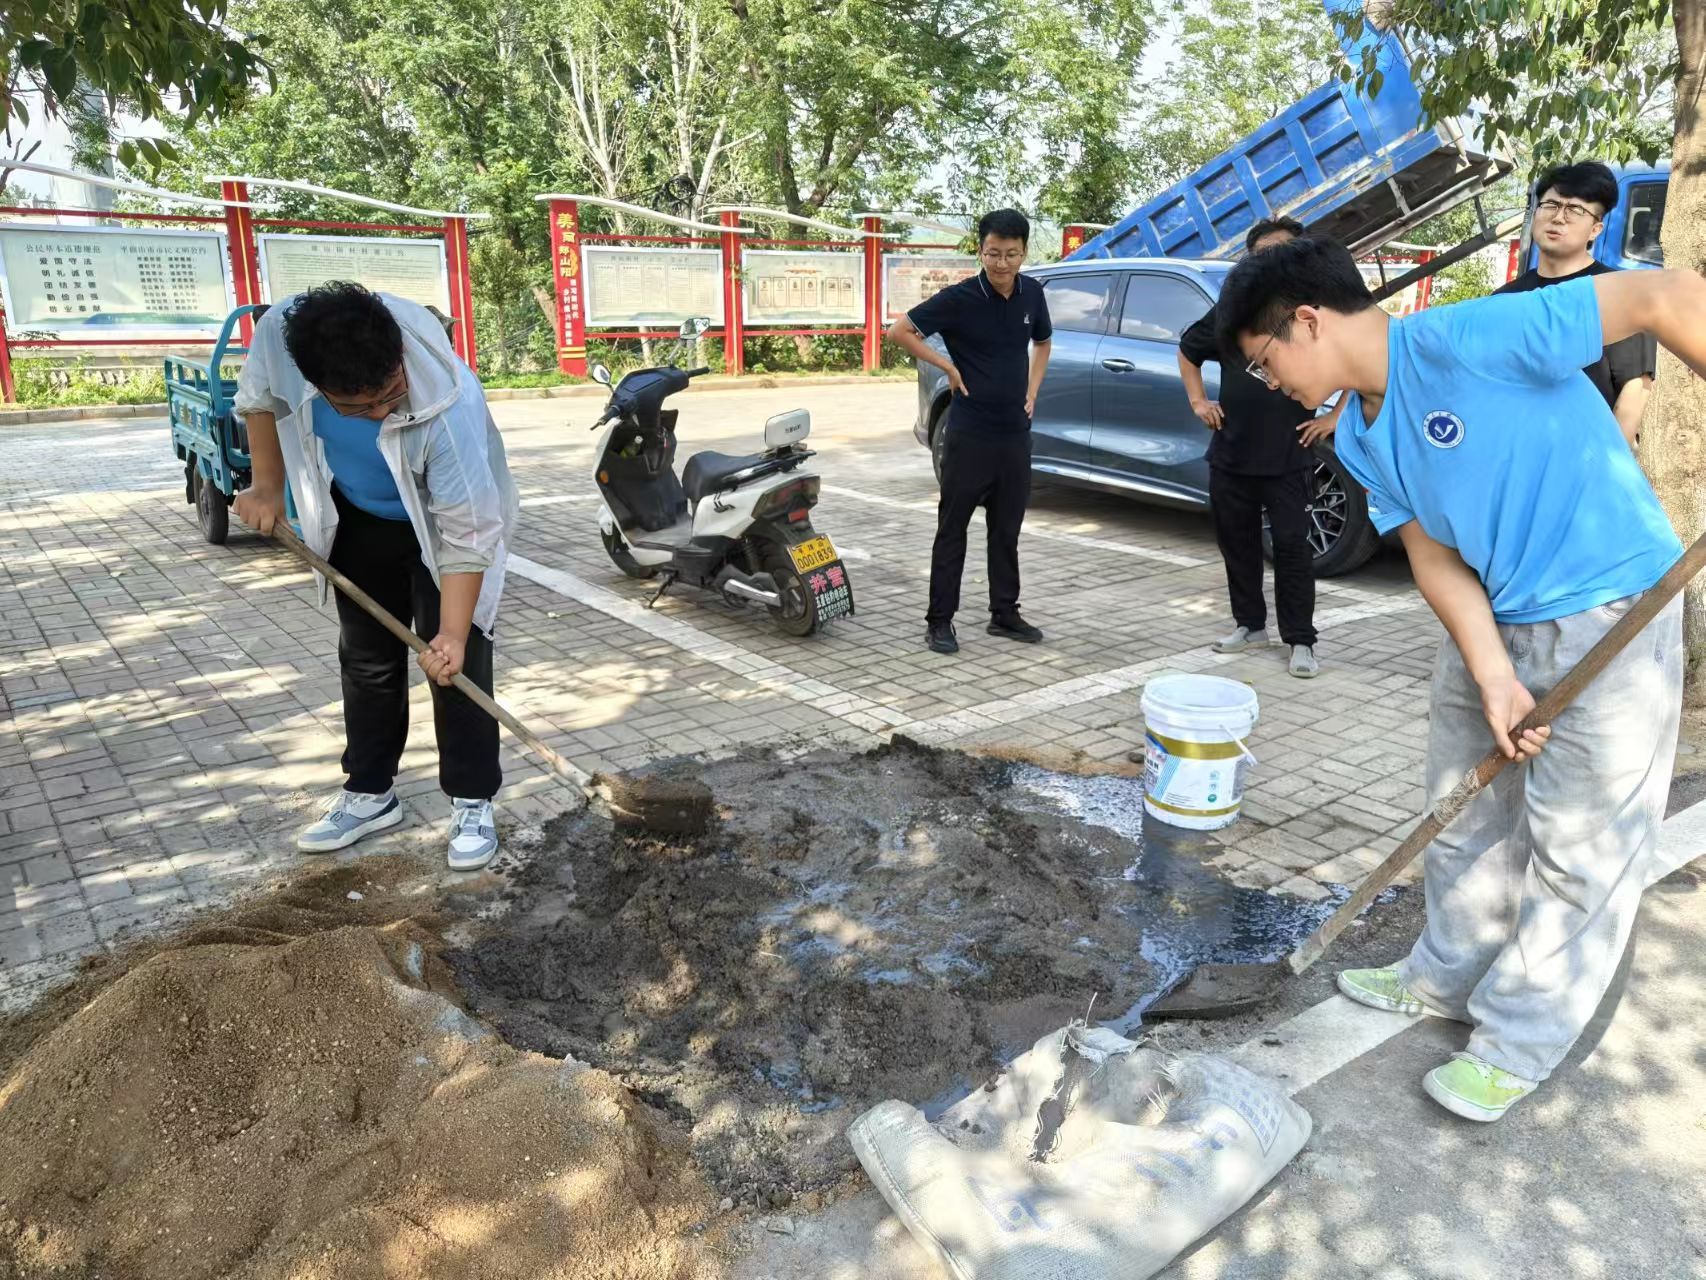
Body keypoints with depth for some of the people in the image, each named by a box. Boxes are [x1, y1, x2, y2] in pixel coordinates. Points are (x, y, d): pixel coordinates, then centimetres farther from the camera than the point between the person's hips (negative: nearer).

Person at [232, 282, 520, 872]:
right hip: (357, 520, 4)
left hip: (439, 525, -4)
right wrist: (267, 486, -6)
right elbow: (259, 399, -4)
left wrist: (453, 633, -36)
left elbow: (466, 535, -34)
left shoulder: (450, 405, -41)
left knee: (457, 662, -8)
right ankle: (370, 793, 23)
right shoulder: (280, 335, -30)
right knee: (366, 658, 10)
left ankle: (472, 803, 4)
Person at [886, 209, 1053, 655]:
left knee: (1007, 529, 13)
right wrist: (949, 367, -11)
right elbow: (899, 331, -9)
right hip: (970, 433, -5)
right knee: (953, 528, 1)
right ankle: (940, 620, 8)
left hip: (1015, 433, 5)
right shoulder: (959, 298, -13)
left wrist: (1031, 392, 8)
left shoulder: (1031, 293, 3)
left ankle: (1004, 613, 24)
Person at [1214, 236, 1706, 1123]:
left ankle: (1519, 1043, 19)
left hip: (1611, 617, -8)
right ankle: (1451, 977, 38)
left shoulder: (1466, 341, -23)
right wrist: (1492, 676, -11)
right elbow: (1435, 555, 0)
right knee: (1466, 819, 19)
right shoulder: (1360, 439, 3)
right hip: (1492, 626, 8)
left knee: (1579, 848, 5)